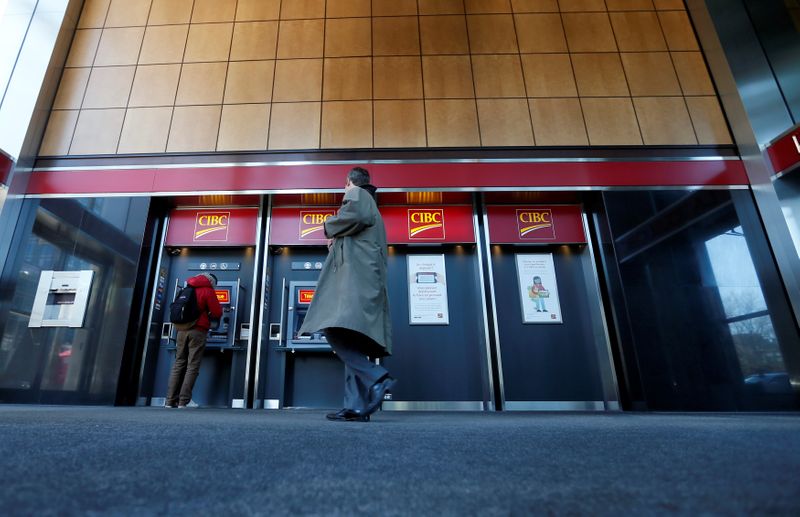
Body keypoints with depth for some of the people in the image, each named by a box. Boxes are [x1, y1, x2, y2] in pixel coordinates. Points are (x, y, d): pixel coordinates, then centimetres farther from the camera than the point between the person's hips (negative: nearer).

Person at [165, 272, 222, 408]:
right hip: (198, 331, -6)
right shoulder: (208, 291, -2)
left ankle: (170, 402, 6)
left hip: (182, 330, 6)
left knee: (178, 364, 8)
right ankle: (183, 402, -6)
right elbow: (217, 313, -5)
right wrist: (209, 314, 17)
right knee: (192, 366, -3)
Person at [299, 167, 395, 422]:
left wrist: (330, 227, 3)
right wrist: (338, 239, 30)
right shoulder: (371, 207, 36)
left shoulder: (356, 193, 10)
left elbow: (356, 215, -15)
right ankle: (357, 406, -7)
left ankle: (376, 378, -30)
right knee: (352, 337, -1)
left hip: (355, 272, -9)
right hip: (366, 277, 9)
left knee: (336, 331, -23)